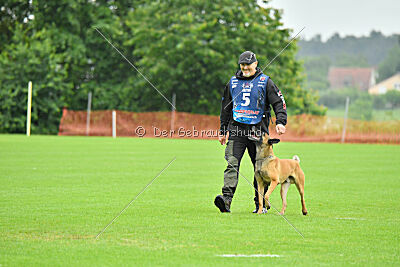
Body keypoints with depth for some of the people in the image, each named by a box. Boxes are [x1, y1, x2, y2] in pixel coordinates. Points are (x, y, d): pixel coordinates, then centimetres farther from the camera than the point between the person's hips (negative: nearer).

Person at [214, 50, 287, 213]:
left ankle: (261, 204, 14)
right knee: (232, 164, -14)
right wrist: (223, 131, 21)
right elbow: (225, 108, 22)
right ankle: (226, 199, -26)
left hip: (257, 130, -2)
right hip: (236, 129, 2)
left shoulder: (265, 82, 5)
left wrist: (280, 122, -15)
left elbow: (279, 103, 1)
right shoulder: (233, 82, 15)